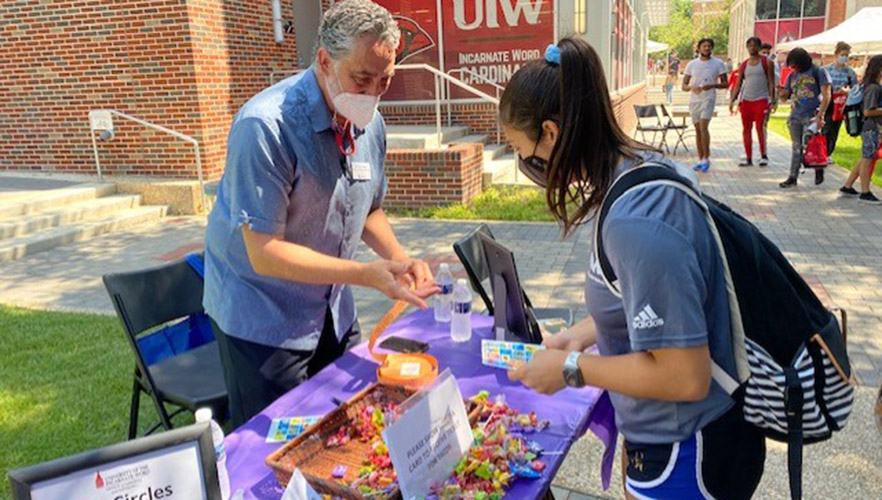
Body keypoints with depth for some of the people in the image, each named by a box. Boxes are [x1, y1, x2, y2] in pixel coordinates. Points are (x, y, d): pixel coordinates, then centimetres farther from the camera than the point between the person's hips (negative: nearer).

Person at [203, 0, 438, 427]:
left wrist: (398, 257, -10)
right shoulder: (266, 125, -25)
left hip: (333, 311, 6)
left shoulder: (370, 123, -3)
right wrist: (365, 275, -31)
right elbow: (264, 254, -25)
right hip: (262, 316, -6)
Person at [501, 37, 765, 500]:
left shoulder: (637, 223, -32)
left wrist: (571, 369, -18)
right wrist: (581, 335, 4)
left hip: (684, 458, -8)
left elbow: (685, 377, -28)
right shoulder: (646, 168, -3)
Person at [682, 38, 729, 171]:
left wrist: (712, 85, -18)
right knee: (698, 130, 7)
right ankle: (700, 160, 14)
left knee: (703, 127, -18)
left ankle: (706, 158, -12)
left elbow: (725, 83, 2)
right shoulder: (691, 64, 8)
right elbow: (684, 85, 8)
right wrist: (692, 87, -15)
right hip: (694, 100, 4)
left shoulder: (718, 64, 2)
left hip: (708, 99, -3)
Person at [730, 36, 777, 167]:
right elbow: (738, 84, 9)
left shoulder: (766, 62, 3)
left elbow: (771, 82, 0)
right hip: (745, 100, 4)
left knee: (760, 127, -9)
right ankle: (748, 158, 8)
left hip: (761, 99, -4)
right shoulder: (743, 65, 12)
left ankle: (763, 156, 3)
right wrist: (733, 100, -3)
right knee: (746, 129, 3)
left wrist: (772, 100, -8)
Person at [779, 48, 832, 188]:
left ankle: (819, 170, 17)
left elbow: (826, 96, -6)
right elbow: (785, 94, 17)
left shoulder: (819, 72, 0)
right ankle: (792, 178, 9)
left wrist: (820, 115, -15)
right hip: (795, 116, 4)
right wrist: (782, 93, -9)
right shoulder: (792, 75, 14)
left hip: (812, 116, -4)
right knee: (796, 148, 5)